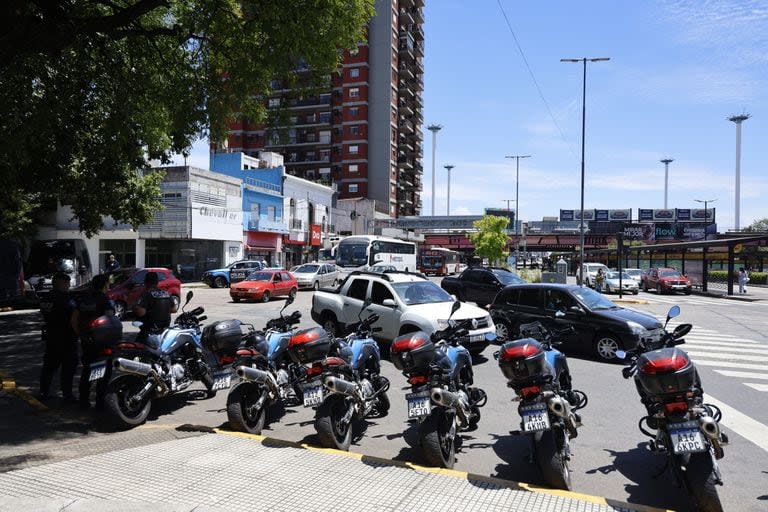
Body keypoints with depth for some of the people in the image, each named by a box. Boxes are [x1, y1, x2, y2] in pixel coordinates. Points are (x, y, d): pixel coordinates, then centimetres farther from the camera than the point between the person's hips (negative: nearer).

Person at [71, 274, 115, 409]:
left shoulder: (83, 300, 8)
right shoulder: (106, 301, -12)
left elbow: (74, 320, 6)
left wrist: (81, 334, 11)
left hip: (86, 341, 6)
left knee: (86, 370, 17)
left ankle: (84, 401, 23)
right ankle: (100, 402, 8)